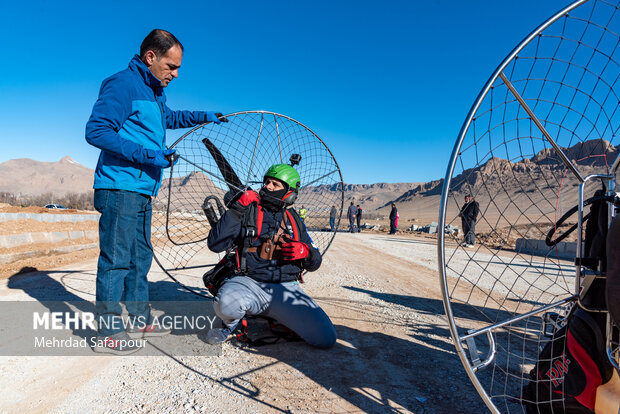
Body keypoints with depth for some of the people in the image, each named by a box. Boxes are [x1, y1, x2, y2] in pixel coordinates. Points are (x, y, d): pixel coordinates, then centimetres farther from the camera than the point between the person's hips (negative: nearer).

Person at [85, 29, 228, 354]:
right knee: (115, 259, -5)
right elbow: (96, 130, -19)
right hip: (120, 189, -10)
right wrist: (146, 154, -22)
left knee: (140, 257, 14)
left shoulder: (155, 92, 19)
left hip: (142, 192, 10)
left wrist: (204, 116, 33)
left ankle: (141, 320, 27)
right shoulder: (122, 84, -11)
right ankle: (107, 333, 7)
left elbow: (168, 117, 39)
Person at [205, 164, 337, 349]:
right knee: (226, 303, -39)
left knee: (326, 338, -14)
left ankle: (280, 319, 14)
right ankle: (230, 322, 0)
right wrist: (237, 209, -11)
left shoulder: (293, 220, 14)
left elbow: (314, 263, 17)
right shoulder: (247, 212, 6)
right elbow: (215, 244, -7)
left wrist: (305, 251, -7)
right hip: (249, 283, -2)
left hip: (287, 289, 3)